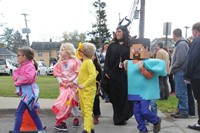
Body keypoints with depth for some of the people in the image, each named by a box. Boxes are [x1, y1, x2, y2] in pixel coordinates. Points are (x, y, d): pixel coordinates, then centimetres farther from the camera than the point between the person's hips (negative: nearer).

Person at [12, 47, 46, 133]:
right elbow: (15, 73, 12)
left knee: (19, 112, -11)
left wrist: (17, 83, -19)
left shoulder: (30, 66, -15)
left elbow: (28, 77, -30)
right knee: (32, 112, 16)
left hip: (29, 92, -10)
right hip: (25, 91, 10)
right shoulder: (21, 66, 15)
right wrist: (17, 77, -11)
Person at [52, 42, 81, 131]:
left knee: (73, 102, 2)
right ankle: (62, 121, 1)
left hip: (73, 85, -3)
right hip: (63, 85, 3)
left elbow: (79, 74, -10)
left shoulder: (75, 61, -7)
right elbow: (57, 74, 6)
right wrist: (61, 82, -6)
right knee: (64, 101, -2)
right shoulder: (60, 62, 7)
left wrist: (73, 83, -16)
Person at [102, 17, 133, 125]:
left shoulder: (129, 46, 4)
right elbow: (107, 60, 5)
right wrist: (106, 72, -5)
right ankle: (118, 117, 17)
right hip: (113, 75, 2)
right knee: (115, 97, 5)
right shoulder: (112, 46, 9)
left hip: (125, 75, -1)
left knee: (124, 96, 1)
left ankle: (122, 117, 13)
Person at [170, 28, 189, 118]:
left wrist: (172, 68, -10)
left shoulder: (182, 44, -14)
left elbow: (180, 60, -21)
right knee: (179, 93, 14)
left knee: (181, 93, -5)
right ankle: (180, 110, 22)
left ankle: (184, 112, 1)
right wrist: (173, 68, 11)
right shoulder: (179, 44, 17)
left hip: (180, 72, -10)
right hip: (178, 72, 10)